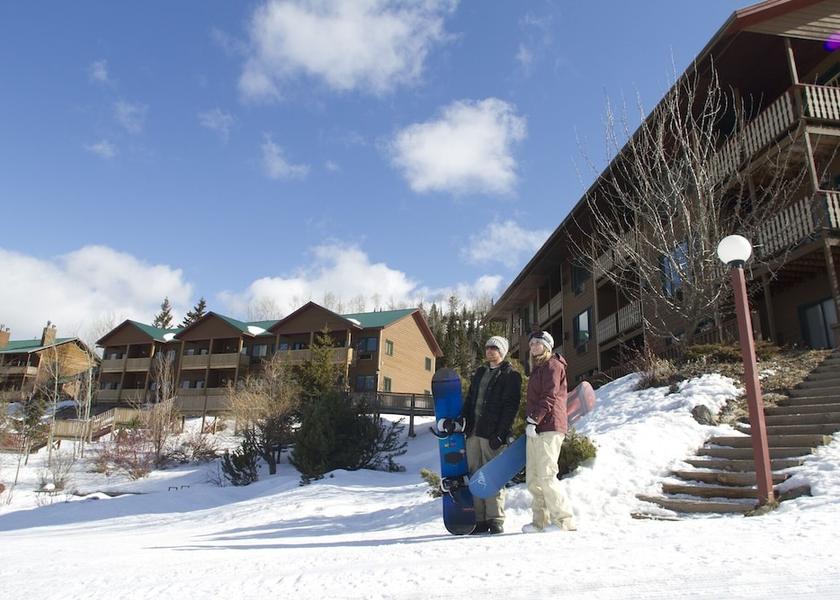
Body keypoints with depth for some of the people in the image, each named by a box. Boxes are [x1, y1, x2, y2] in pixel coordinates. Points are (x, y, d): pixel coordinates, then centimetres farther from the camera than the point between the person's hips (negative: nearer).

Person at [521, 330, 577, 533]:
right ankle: (541, 521, 14)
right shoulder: (537, 369, 26)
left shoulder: (553, 366, -4)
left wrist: (533, 420, -19)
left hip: (549, 428, -10)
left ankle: (565, 520, -2)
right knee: (533, 479, 8)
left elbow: (549, 397, -15)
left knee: (546, 476, -11)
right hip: (535, 431, 10)